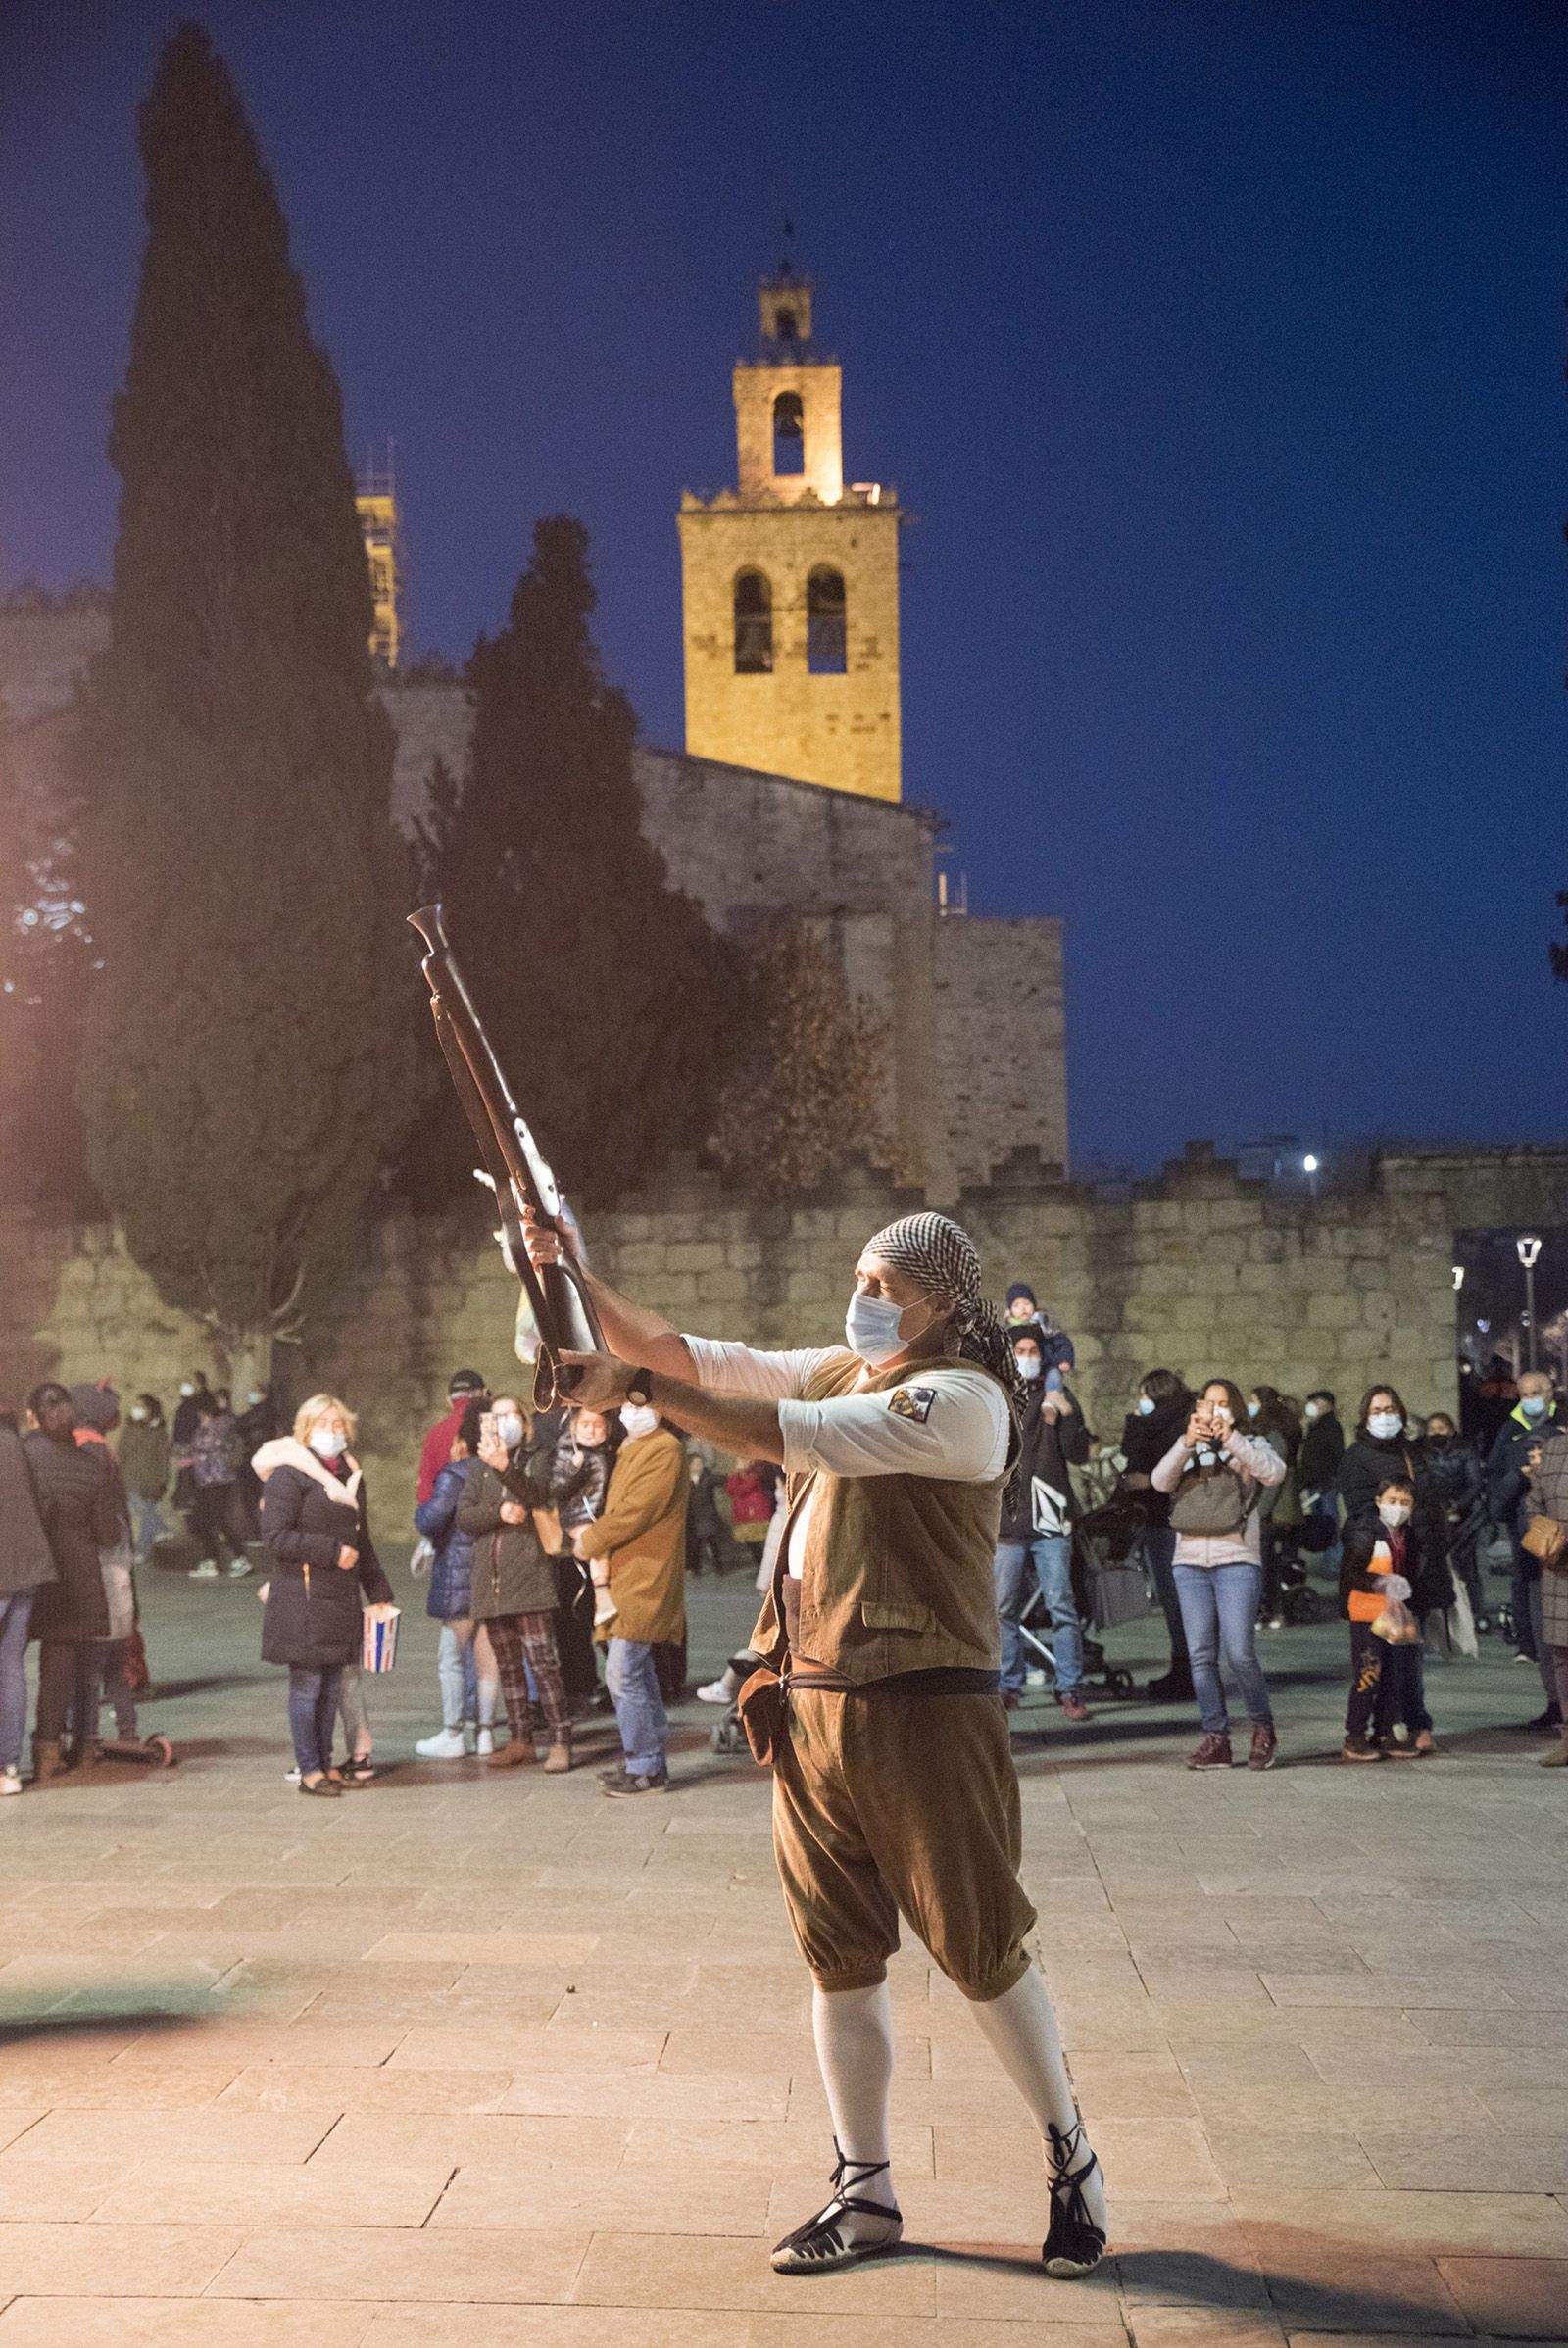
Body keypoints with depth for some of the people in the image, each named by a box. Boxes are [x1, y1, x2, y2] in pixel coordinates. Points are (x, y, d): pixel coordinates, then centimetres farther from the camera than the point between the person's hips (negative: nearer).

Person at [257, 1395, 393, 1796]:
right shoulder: (289, 1474, -7)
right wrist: (332, 1551, -15)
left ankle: (325, 1763, 16)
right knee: (308, 1683, -4)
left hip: (341, 1597, 7)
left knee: (332, 1684, 9)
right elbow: (275, 1535, -15)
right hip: (303, 1597, -7)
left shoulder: (349, 1473, 18)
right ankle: (309, 1770, 1)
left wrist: (379, 1593, 22)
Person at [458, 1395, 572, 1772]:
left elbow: (538, 1493, -17)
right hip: (491, 1581, 5)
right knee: (508, 1665, 10)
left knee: (543, 1661, -9)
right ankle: (521, 1740, 17)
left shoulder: (537, 1457, 5)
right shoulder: (478, 1468, 16)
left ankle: (560, 1741, -7)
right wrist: (500, 1511, -15)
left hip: (530, 1577, -5)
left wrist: (504, 1466, -34)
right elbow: (464, 1517, 3)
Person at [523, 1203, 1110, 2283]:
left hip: (921, 1708, -7)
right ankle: (866, 2193, 22)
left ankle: (1072, 2160, 22)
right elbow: (690, 1354, 12)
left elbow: (788, 1436, -22)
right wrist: (576, 1277, 2)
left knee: (985, 1950, 2)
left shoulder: (961, 1399, -12)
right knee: (841, 1959, 11)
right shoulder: (838, 1373, 13)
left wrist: (633, 1386, -20)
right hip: (812, 1706, 8)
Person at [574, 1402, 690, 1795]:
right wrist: (601, 1554, -1)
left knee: (624, 1674, -11)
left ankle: (645, 1769, -6)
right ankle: (647, 1762, 22)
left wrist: (591, 1542, -7)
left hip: (644, 1582, -10)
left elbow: (636, 1512, -18)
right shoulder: (630, 1450, 20)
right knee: (637, 1676, 14)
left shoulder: (664, 1449, -11)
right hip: (623, 1579, 10)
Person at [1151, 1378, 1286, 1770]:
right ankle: (1215, 1738, 4)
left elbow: (1274, 1472, -11)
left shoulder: (1250, 1447, 11)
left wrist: (1231, 1438, -16)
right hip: (1190, 1562, 3)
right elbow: (1161, 1481, -1)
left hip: (1237, 1561, -3)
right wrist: (1187, 1442, -15)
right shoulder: (1187, 1452, 20)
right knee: (1201, 1654, -1)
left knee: (1239, 1652, -12)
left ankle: (1263, 1727, 7)